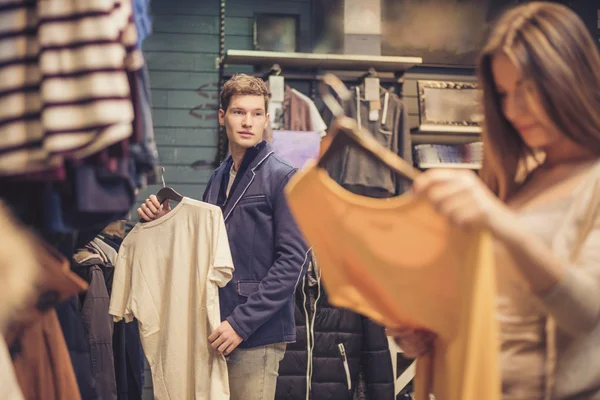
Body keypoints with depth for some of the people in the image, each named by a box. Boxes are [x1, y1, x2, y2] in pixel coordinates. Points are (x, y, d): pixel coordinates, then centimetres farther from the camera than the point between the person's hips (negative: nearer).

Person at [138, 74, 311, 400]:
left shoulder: (283, 178, -6)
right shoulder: (218, 179, 15)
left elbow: (294, 259, -13)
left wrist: (242, 322, -16)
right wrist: (165, 222, 2)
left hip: (257, 335, -6)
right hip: (216, 329, 7)